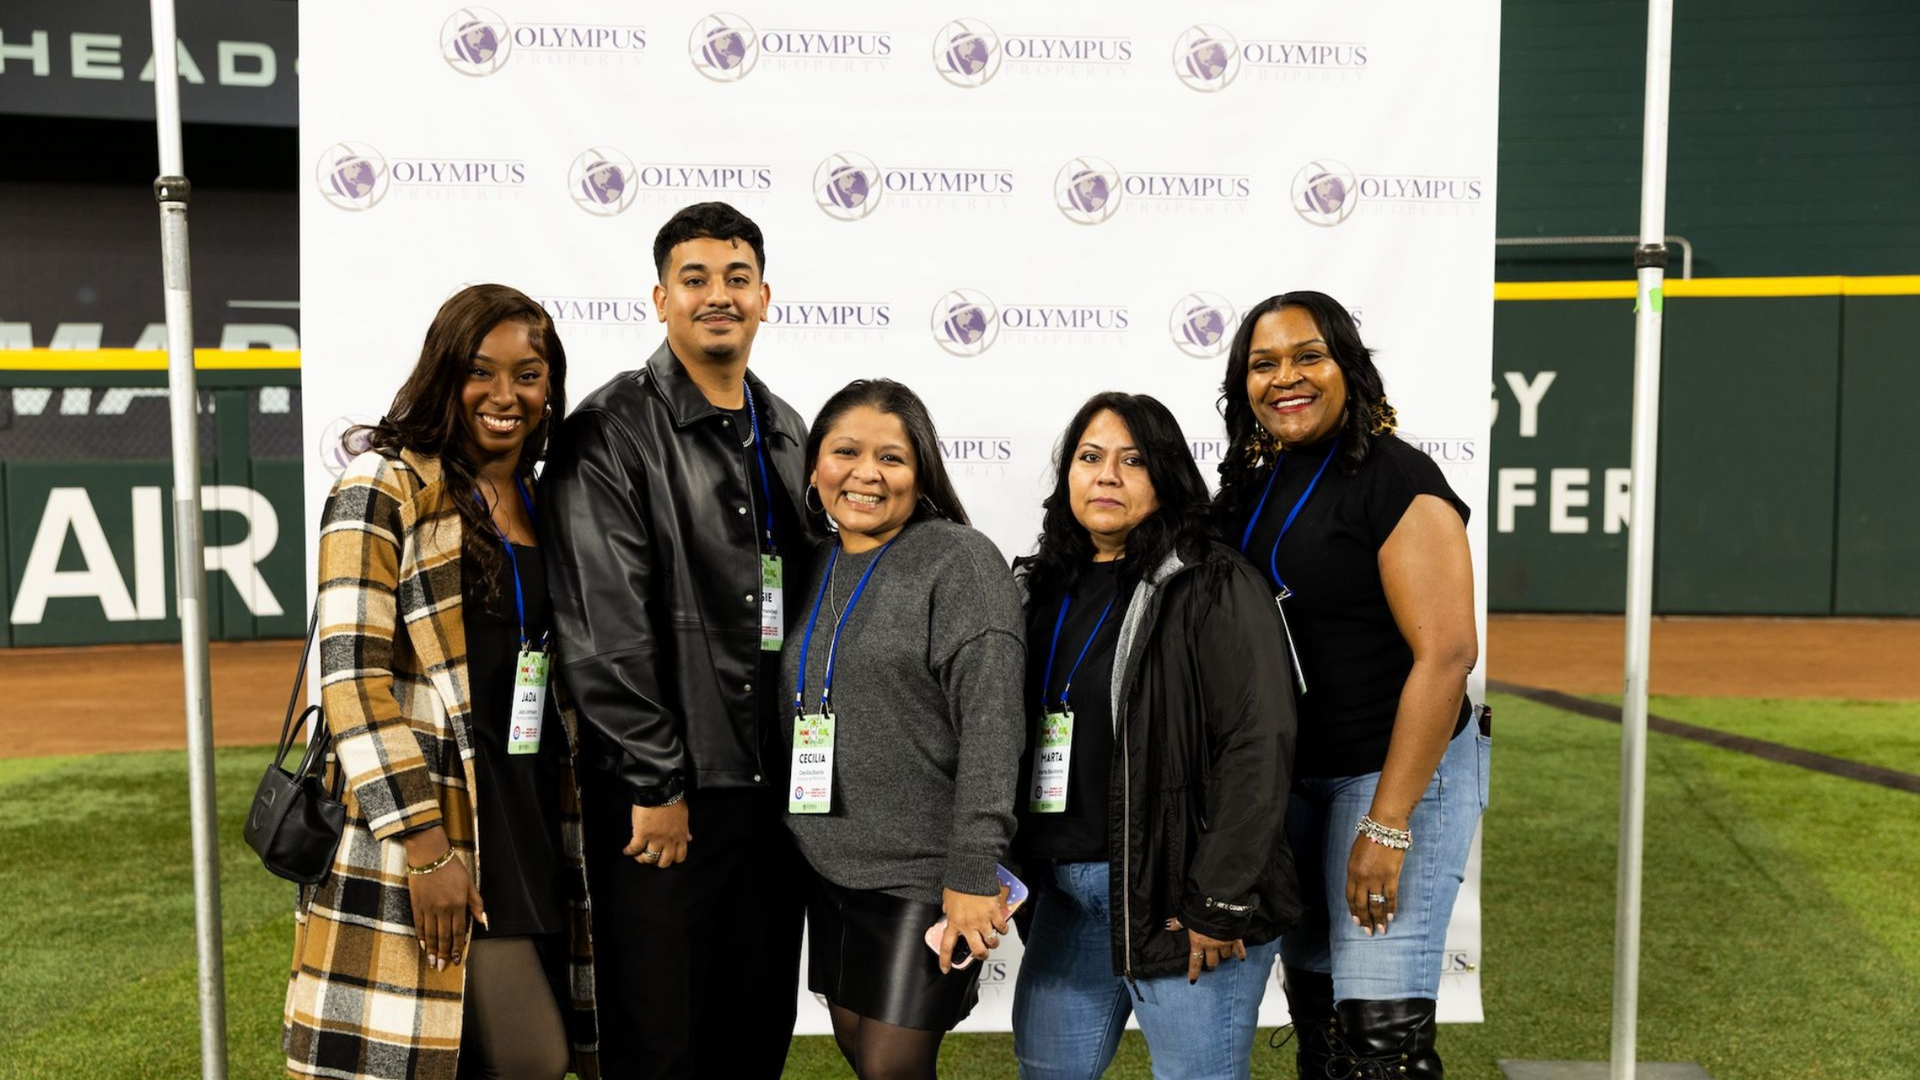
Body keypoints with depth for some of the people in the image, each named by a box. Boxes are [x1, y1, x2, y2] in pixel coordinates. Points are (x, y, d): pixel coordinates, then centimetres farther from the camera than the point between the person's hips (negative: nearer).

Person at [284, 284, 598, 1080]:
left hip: (531, 827, 7)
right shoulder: (385, 489, -7)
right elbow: (353, 676, -13)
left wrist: (560, 833, 12)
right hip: (428, 821, -7)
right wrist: (425, 848, -18)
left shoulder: (539, 504, 14)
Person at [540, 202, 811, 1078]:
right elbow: (605, 627, -14)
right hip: (664, 791, -6)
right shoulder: (611, 432, -9)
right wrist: (656, 784, -15)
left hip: (774, 788, 6)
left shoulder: (785, 434, 12)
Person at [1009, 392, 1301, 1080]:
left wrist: (1221, 903, -17)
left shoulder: (1216, 588, -9)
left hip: (1177, 896, -6)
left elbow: (1257, 746, -15)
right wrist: (1023, 866, 10)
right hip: (1068, 891, 7)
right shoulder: (1051, 590, 12)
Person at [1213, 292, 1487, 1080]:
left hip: (1397, 771, -7)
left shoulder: (1396, 479, -13)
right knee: (1315, 1005, 17)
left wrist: (1388, 824, -20)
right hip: (1288, 774, 7)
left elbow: (1446, 654, -19)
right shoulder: (1251, 488, 8)